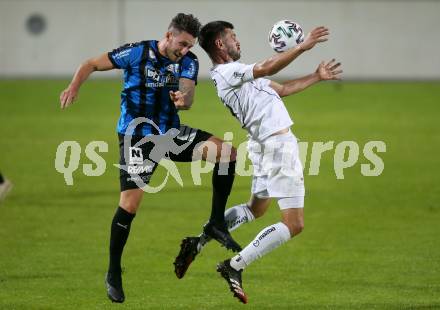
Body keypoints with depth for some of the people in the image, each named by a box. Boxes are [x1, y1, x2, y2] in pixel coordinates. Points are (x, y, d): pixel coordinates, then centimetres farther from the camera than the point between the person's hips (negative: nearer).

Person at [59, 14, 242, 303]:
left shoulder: (189, 61, -2)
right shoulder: (137, 53, -12)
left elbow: (188, 96, -17)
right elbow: (91, 64, -6)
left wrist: (183, 99, -42)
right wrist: (74, 88, -25)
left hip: (171, 133, 5)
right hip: (137, 137, -5)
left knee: (228, 152, -12)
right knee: (130, 203, -13)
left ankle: (217, 223, -1)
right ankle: (114, 274, 4)